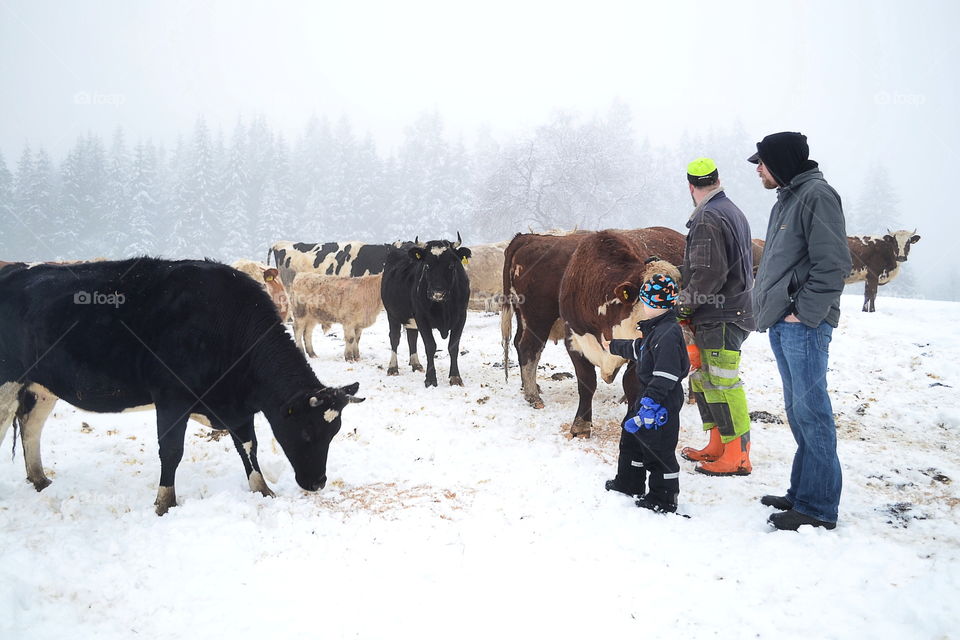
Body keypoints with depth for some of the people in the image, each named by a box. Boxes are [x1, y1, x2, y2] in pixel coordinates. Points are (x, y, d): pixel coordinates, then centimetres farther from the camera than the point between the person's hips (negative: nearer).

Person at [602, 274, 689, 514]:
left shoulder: (668, 334, -23)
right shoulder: (655, 329, 10)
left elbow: (665, 374, -28)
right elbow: (637, 348, 31)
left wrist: (651, 401, -30)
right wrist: (612, 346, 44)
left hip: (663, 401, -11)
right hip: (648, 395, 11)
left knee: (659, 449, -2)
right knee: (631, 436, 21)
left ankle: (663, 499, 11)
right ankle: (629, 483, 37)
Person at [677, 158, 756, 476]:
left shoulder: (707, 218, -15)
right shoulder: (733, 211, 18)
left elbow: (709, 274, -23)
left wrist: (685, 303, -9)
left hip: (718, 318, -10)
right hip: (735, 308, 10)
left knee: (722, 385, -6)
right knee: (704, 381, 16)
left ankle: (737, 457, 0)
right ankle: (717, 447, 24)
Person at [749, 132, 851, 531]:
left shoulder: (817, 194, -10)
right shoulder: (785, 200, 19)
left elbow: (833, 263, -17)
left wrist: (804, 314, -16)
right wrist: (772, 310, 14)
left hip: (804, 326, -10)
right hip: (781, 325, 10)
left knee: (811, 411, -5)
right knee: (797, 411, 14)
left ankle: (817, 507, 1)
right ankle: (802, 492, 24)